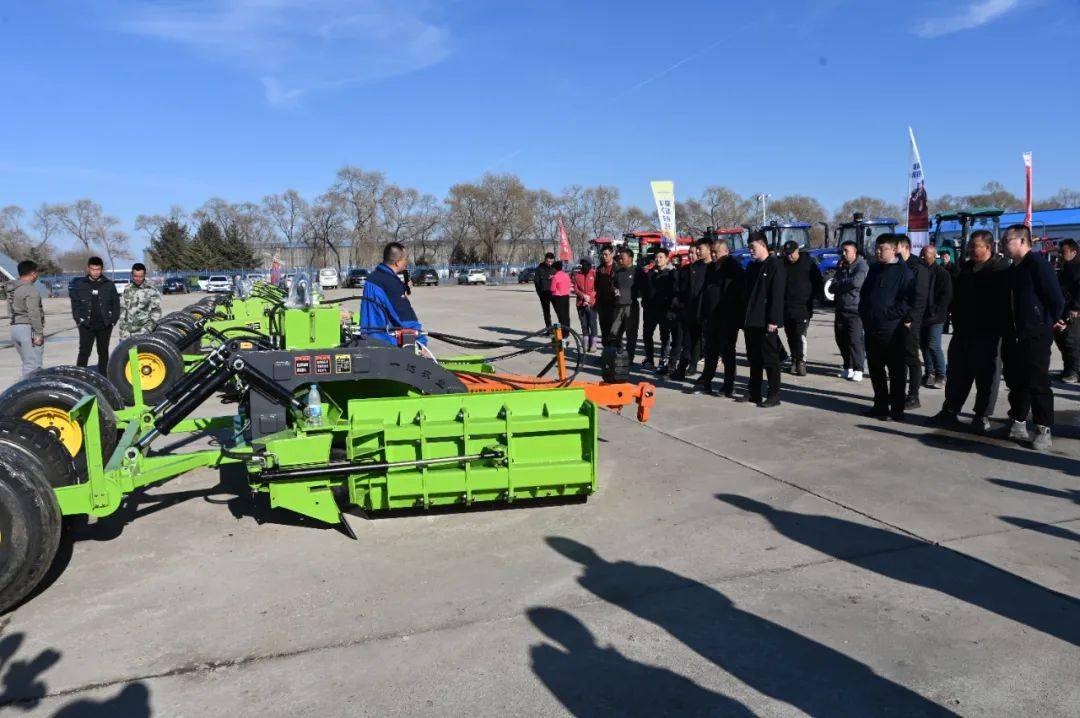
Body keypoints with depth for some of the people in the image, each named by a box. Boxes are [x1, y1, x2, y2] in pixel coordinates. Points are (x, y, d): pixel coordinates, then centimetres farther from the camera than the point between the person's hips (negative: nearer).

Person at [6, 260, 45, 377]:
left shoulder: (12, 289, 15)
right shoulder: (30, 290, -13)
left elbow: (11, 311, 14)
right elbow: (34, 314, -19)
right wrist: (39, 333, -18)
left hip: (14, 328, 9)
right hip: (28, 328, -9)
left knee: (27, 363, 16)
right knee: (33, 366, -8)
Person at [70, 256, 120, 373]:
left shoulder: (109, 285, 5)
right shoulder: (79, 284, 3)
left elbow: (116, 303, 7)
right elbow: (75, 304, 5)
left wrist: (113, 320, -2)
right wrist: (79, 320, -4)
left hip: (105, 325, 1)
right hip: (86, 325, -1)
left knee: (103, 353, 9)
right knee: (84, 353, -5)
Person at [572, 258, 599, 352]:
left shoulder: (594, 274, -1)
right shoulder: (577, 275, 8)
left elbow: (598, 288, -4)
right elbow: (575, 289, 4)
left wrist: (589, 297, -11)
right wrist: (583, 296, -11)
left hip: (592, 304, -3)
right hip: (581, 304, 3)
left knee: (592, 324, -3)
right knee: (584, 325, 8)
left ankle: (593, 344, 6)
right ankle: (586, 344, 16)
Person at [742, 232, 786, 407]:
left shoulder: (775, 265, -8)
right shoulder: (752, 266, 16)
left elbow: (777, 294, -14)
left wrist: (773, 320, -20)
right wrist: (744, 318, 13)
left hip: (766, 322, -8)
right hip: (751, 321, 8)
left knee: (770, 359, -2)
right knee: (754, 359, 13)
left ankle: (774, 396, 3)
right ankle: (754, 393, 20)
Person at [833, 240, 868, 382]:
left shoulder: (861, 265, -7)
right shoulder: (841, 266, 16)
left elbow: (856, 281, -22)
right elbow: (833, 286, 13)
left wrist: (840, 283, -6)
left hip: (855, 310, -7)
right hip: (841, 309, 7)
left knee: (855, 340, -9)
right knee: (841, 340, 9)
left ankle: (858, 369, -1)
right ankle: (848, 368, 21)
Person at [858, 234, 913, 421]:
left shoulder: (903, 271, -7)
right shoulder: (874, 269, 15)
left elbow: (908, 299, -13)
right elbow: (864, 293, 21)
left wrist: (891, 315, -15)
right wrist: (864, 314, 10)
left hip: (892, 329, -7)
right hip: (872, 328, 7)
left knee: (896, 370, 1)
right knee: (875, 369, 13)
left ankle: (897, 409, 7)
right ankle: (881, 405, 24)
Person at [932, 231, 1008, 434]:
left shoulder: (1001, 269, -7)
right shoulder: (965, 268, 13)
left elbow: (1003, 301, -11)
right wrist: (956, 319, 10)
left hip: (987, 333, -6)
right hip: (963, 332, 6)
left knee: (986, 376, 2)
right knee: (957, 373, 11)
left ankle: (982, 416, 10)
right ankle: (950, 411, 19)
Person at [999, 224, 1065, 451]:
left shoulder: (1038, 264, -10)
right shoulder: (1011, 270, 16)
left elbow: (1056, 298, -12)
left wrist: (1053, 322, -4)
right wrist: (1006, 333, 15)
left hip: (1035, 336, -8)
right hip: (1013, 337, 8)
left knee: (1038, 384, -4)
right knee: (1016, 383, 12)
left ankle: (1044, 430, 3)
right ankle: (1017, 424, 22)